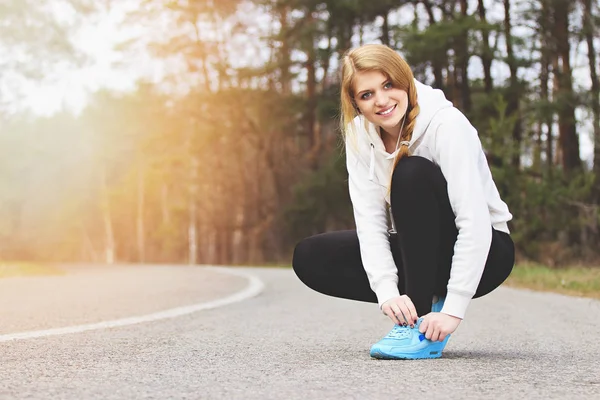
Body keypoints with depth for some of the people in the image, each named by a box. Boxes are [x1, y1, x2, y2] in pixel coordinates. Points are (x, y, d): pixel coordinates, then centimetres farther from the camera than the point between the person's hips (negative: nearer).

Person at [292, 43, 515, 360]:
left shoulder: (446, 124, -23)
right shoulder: (359, 134, -7)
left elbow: (475, 221, -30)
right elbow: (369, 217, -14)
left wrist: (453, 309, -34)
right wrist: (387, 292, -28)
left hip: (480, 251, -5)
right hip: (419, 251, 6)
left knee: (412, 172, -32)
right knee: (310, 257, -10)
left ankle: (424, 326, -25)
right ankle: (421, 306, -4)